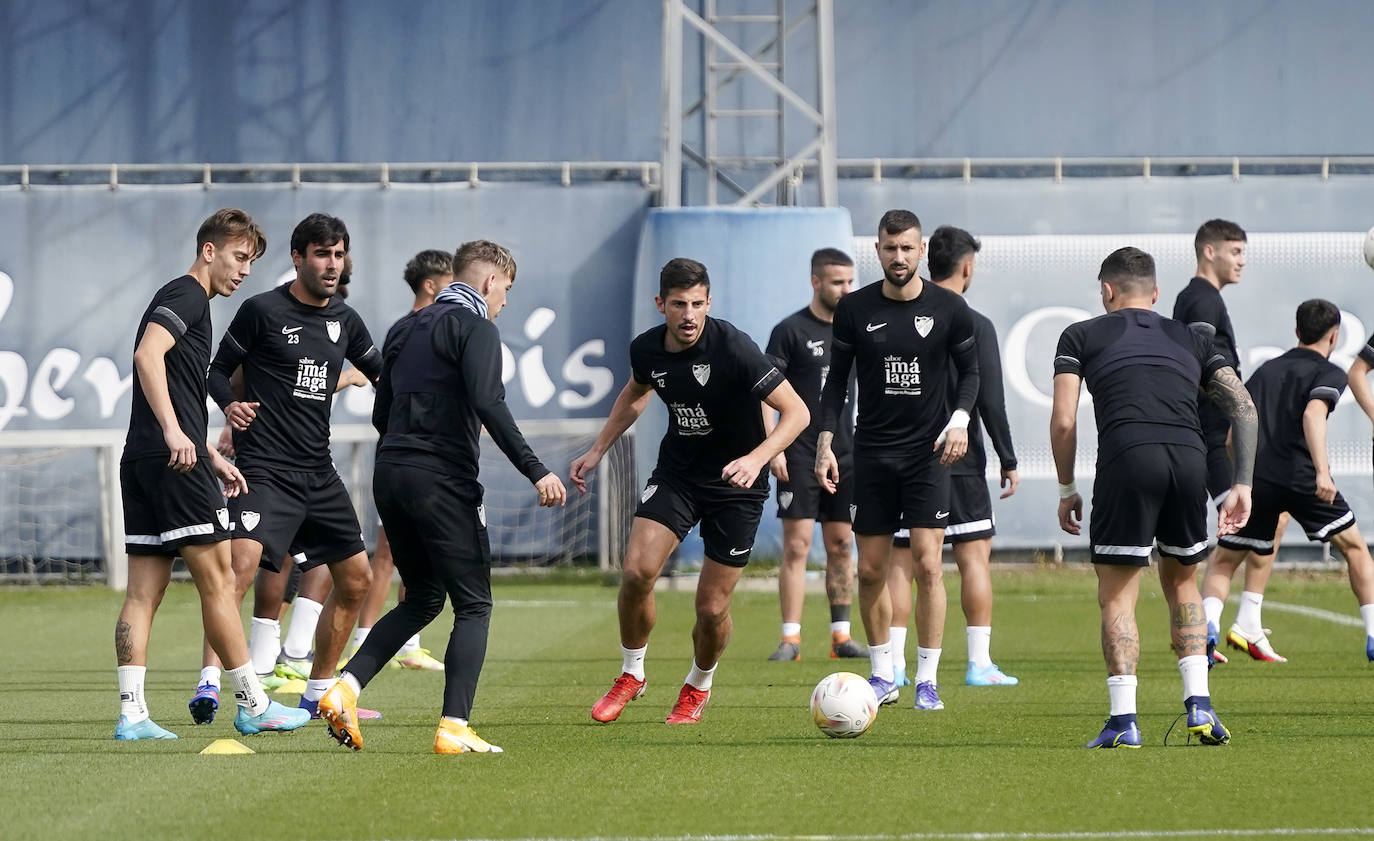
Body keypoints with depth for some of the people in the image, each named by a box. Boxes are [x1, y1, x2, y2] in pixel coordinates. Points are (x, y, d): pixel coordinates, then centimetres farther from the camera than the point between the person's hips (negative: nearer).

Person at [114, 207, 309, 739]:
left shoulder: (186, 300, 25)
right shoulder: (187, 296, -6)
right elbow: (147, 355, -24)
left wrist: (213, 458, 31)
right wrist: (174, 432, -29)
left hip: (141, 460, 10)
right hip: (175, 463, -10)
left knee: (143, 591, 4)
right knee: (217, 580, -3)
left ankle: (131, 713, -1)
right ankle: (252, 705, 1)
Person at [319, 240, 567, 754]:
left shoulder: (406, 328, 18)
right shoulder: (474, 327, -6)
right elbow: (488, 403, -20)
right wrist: (536, 471, -20)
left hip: (389, 475, 8)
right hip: (442, 480, -8)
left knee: (422, 599, 19)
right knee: (474, 604, 0)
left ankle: (345, 688, 2)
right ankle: (455, 727, -11)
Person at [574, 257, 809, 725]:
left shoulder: (732, 348, -24)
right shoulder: (647, 349, -8)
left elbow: (796, 411, -24)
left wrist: (756, 459, -38)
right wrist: (597, 451, 16)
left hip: (736, 484, -3)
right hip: (676, 472, 3)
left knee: (712, 607, -3)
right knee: (637, 570, -17)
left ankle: (698, 687, 28)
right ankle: (632, 675, 7)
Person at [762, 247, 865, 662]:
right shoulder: (790, 331, -5)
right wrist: (773, 448, -14)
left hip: (846, 453, 5)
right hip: (800, 453, -5)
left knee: (842, 546, 7)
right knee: (797, 545, -8)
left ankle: (841, 635, 12)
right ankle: (790, 639, -7)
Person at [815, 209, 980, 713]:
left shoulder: (949, 309, -3)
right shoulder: (854, 309, 1)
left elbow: (969, 370, 8)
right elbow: (837, 378, 7)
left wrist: (960, 419, -9)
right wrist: (825, 442, 0)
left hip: (928, 450, -2)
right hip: (872, 451, 2)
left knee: (927, 563, -10)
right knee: (871, 571, 3)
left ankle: (927, 680, -3)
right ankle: (882, 676, 17)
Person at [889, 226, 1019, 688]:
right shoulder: (976, 326, -6)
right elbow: (991, 401, -8)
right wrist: (1008, 461, -1)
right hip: (959, 460, -4)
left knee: (901, 560, 4)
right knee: (974, 555, 2)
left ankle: (894, 664, -1)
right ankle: (979, 663, -1)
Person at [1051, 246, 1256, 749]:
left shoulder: (1081, 336, 19)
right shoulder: (1190, 340, 27)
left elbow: (1063, 421, 8)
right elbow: (1244, 408, 17)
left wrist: (1067, 490, 18)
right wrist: (1242, 486, 17)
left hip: (1126, 460, -3)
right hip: (1189, 459, 3)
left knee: (1116, 596, 7)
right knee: (1181, 582, 23)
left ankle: (1123, 721, -2)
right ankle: (1198, 706, 11)